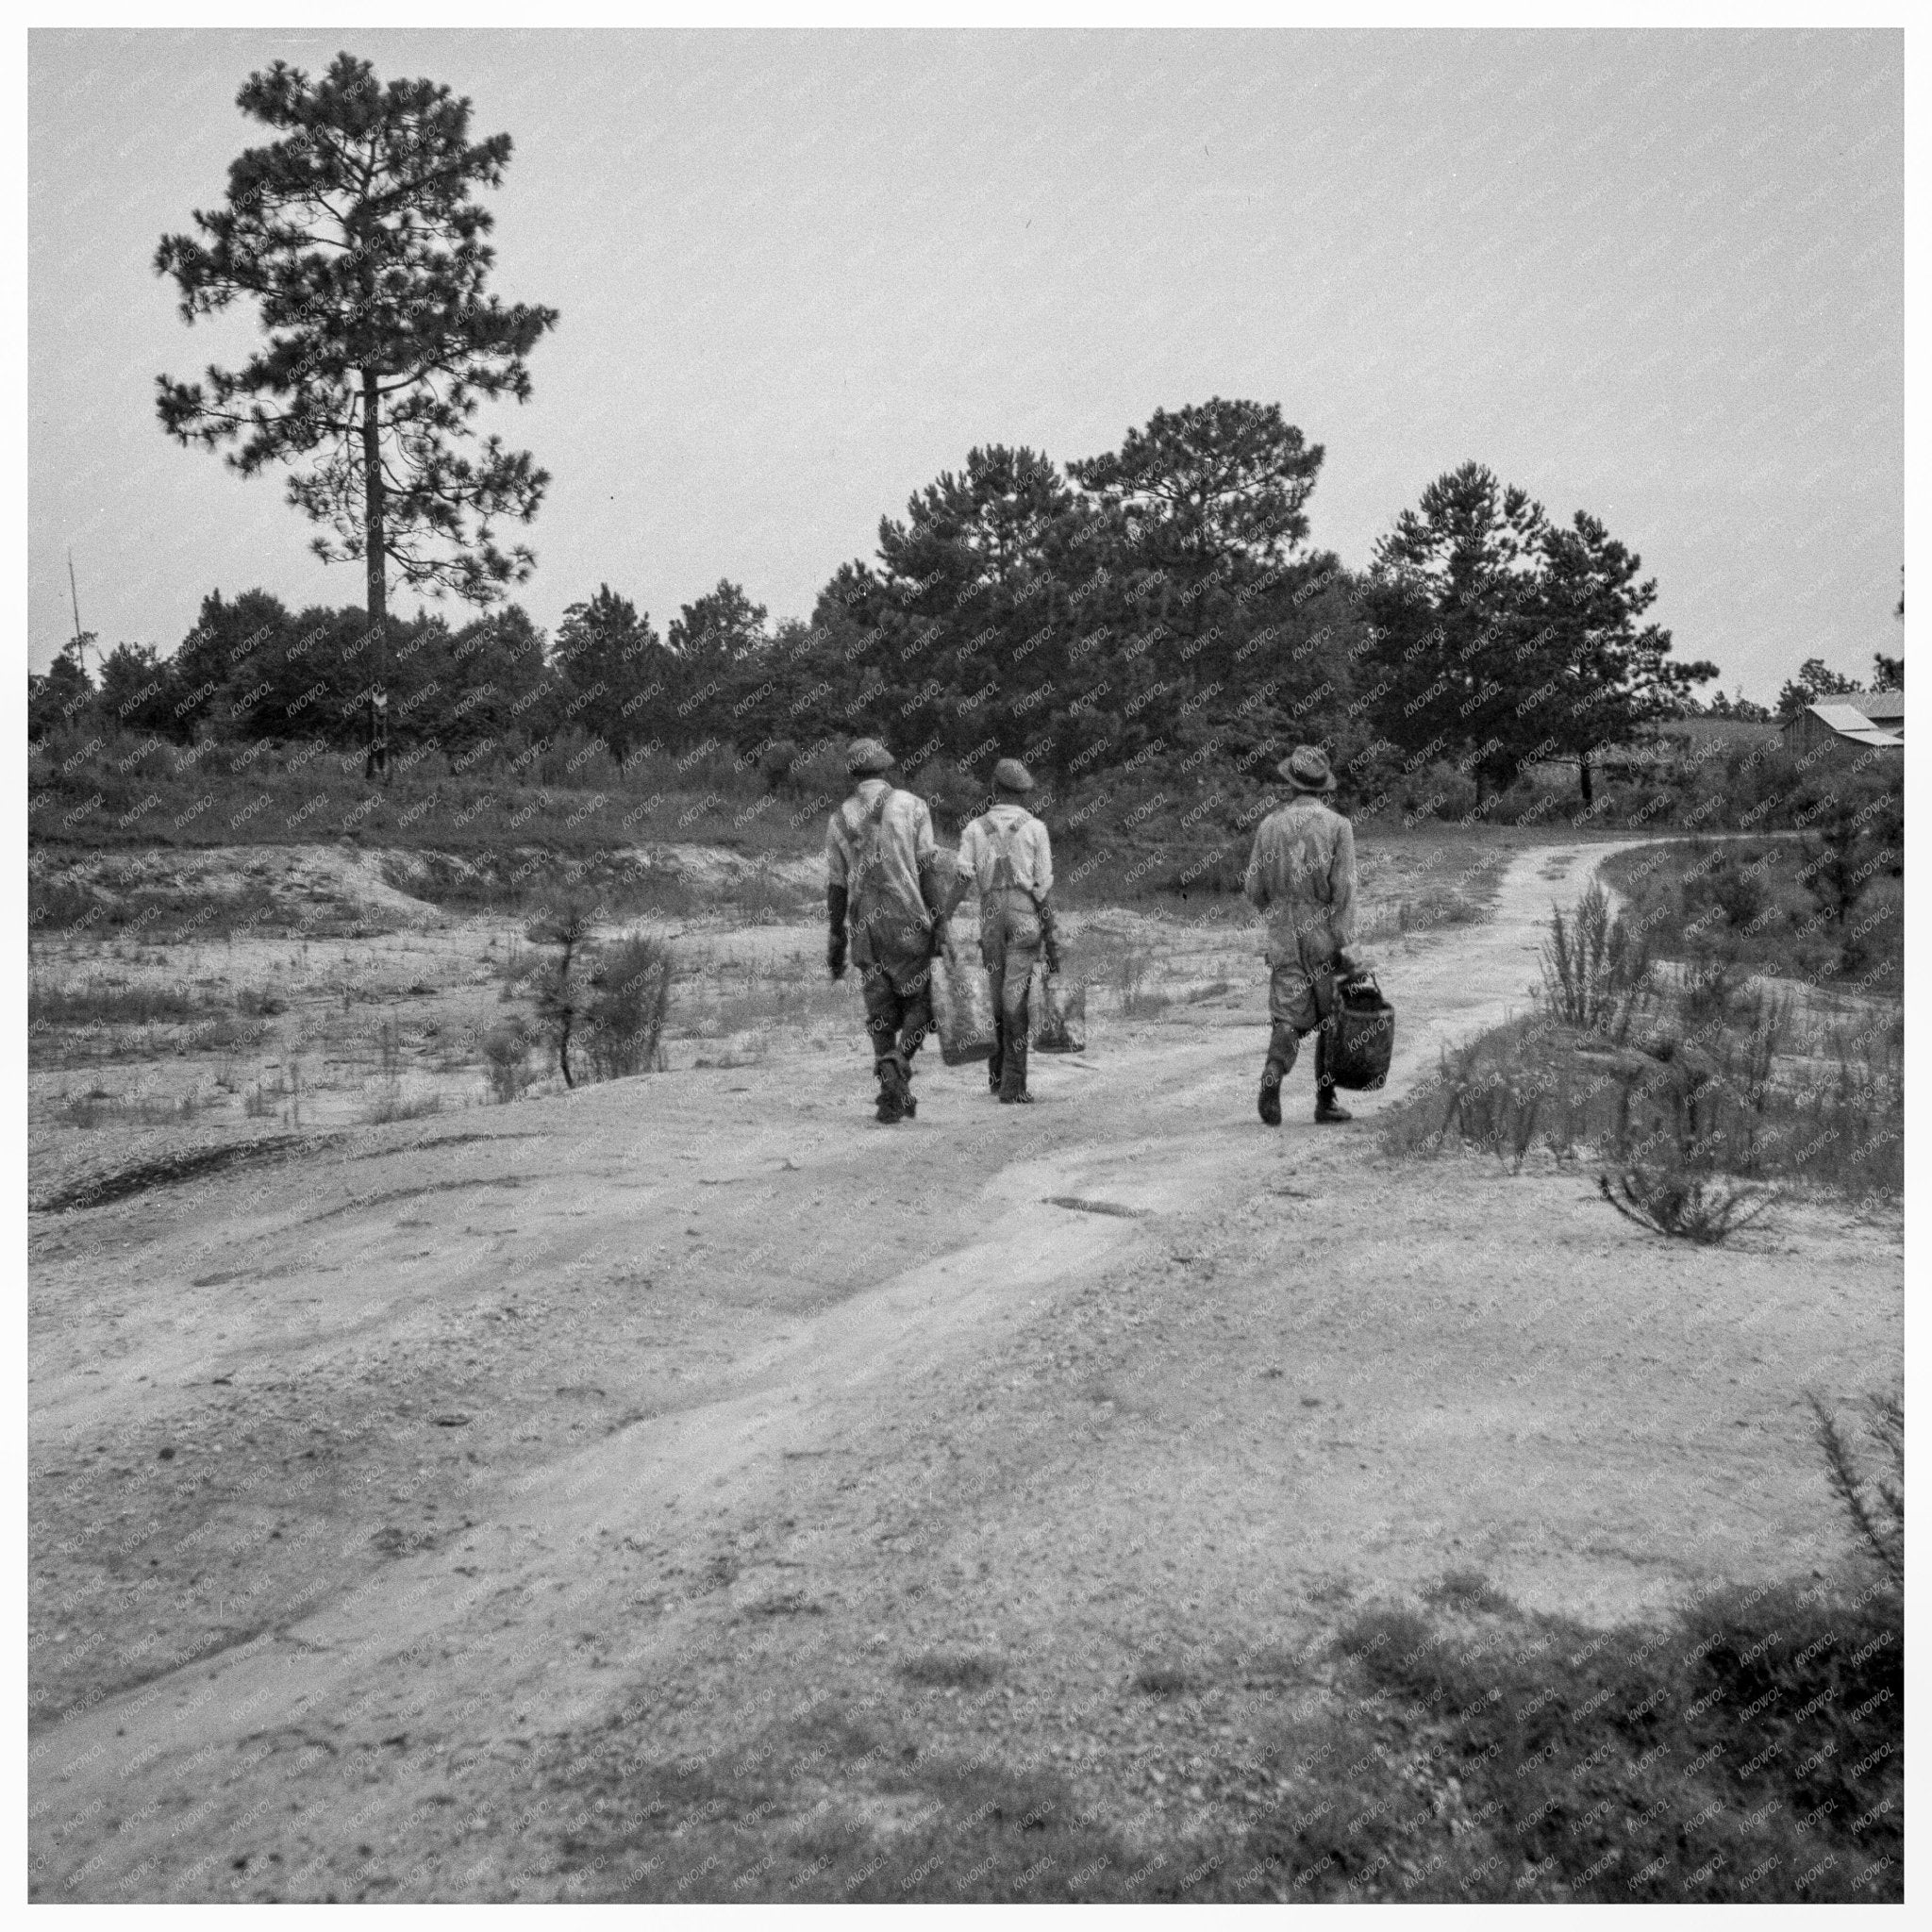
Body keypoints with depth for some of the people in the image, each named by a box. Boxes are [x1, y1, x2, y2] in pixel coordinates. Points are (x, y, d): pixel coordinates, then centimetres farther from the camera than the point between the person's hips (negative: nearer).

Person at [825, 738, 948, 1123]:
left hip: (866, 926, 3)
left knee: (881, 1012, 7)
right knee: (920, 1001, 9)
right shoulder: (911, 806, 0)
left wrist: (836, 938, 13)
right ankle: (899, 1065, -13)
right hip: (908, 921, -3)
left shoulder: (839, 820, 8)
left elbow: (836, 885, 8)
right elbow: (928, 870, -6)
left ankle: (891, 1093, -2)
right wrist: (939, 922, -5)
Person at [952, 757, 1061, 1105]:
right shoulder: (1035, 828, 2)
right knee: (1016, 998, -5)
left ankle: (996, 1075, 24)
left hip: (990, 914, 2)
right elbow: (1044, 887, -2)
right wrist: (1053, 940, 0)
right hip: (1025, 916, -2)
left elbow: (962, 878, -5)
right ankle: (1013, 1085, -9)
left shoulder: (975, 828, 7)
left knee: (996, 995, 17)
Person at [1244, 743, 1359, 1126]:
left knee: (1287, 1016, 1)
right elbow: (1344, 888, -12)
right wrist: (1342, 943, -11)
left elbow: (1255, 890, 7)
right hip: (1325, 935, -2)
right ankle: (1326, 1102, 13)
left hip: (1283, 936, 2)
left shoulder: (1269, 825, 3)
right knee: (1332, 1020, 11)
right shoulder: (1338, 825, -5)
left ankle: (1272, 1076, -24)